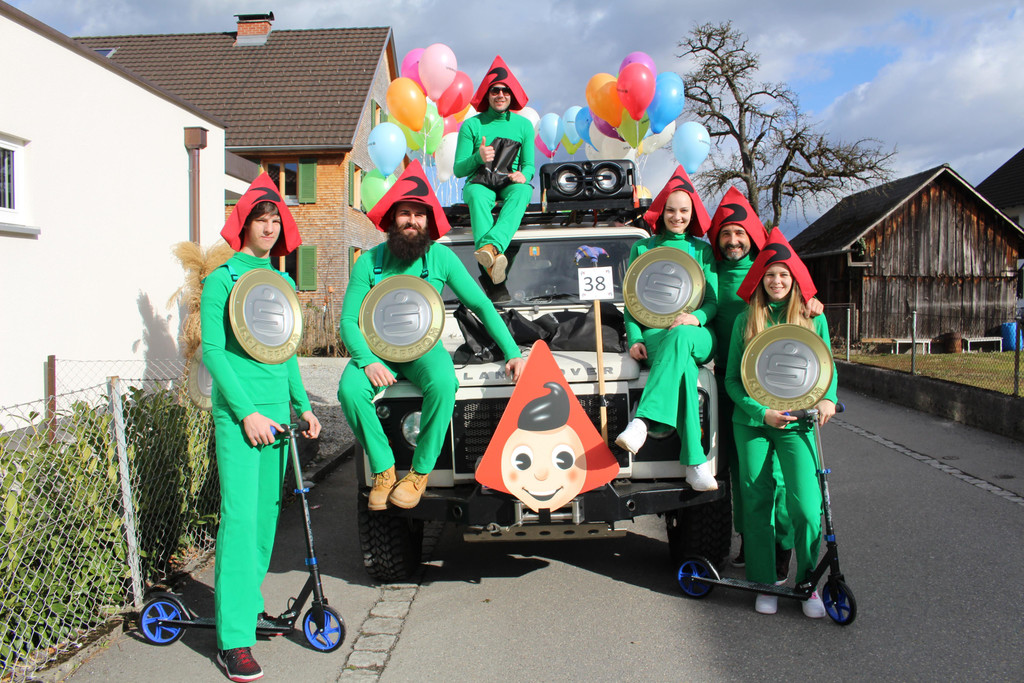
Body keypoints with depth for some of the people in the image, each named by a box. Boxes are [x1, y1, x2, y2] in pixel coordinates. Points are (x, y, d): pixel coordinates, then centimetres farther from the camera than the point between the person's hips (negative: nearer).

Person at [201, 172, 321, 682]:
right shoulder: (221, 281, -3)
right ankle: (234, 639, -9)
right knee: (240, 515, -11)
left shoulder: (284, 284, 16)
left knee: (267, 511, 10)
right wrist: (247, 412, -15)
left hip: (276, 406, 7)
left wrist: (302, 405, 15)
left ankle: (250, 603, 24)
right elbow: (212, 352, -8)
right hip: (238, 410, -6)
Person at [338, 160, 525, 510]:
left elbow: (481, 305, -4)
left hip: (424, 349, 0)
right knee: (350, 389, -30)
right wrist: (368, 361, -25)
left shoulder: (441, 257, -5)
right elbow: (348, 320, -7)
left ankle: (420, 472, -15)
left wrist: (512, 352, -13)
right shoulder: (370, 262, -5)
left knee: (443, 383, -34)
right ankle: (383, 470, -10)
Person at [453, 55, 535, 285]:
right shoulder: (472, 125, 2)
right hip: (479, 183, -1)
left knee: (522, 191, -36)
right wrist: (478, 158, -19)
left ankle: (490, 245, -60)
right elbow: (458, 169, 2)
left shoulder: (523, 125, 9)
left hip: (510, 183, 1)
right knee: (477, 195, -39)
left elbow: (529, 165, 10)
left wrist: (523, 175, -15)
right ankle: (492, 259, -61)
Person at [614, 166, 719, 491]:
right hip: (654, 335, 0)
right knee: (684, 365, -37)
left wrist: (696, 318, -14)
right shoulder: (642, 249, 15)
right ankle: (695, 464, -43)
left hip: (698, 338, 1)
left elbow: (714, 300, 11)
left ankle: (642, 421, -52)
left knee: (680, 335, -40)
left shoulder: (703, 250, 17)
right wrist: (635, 338, -8)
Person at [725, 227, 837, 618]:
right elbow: (732, 379, 3)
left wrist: (827, 397, -6)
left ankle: (808, 584, 9)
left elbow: (827, 367, 15)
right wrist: (761, 411, -11)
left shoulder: (813, 318, 6)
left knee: (806, 506, -10)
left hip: (797, 423, 0)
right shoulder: (746, 320, 4)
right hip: (751, 423, 1)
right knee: (757, 504, 6)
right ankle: (764, 584, 19)